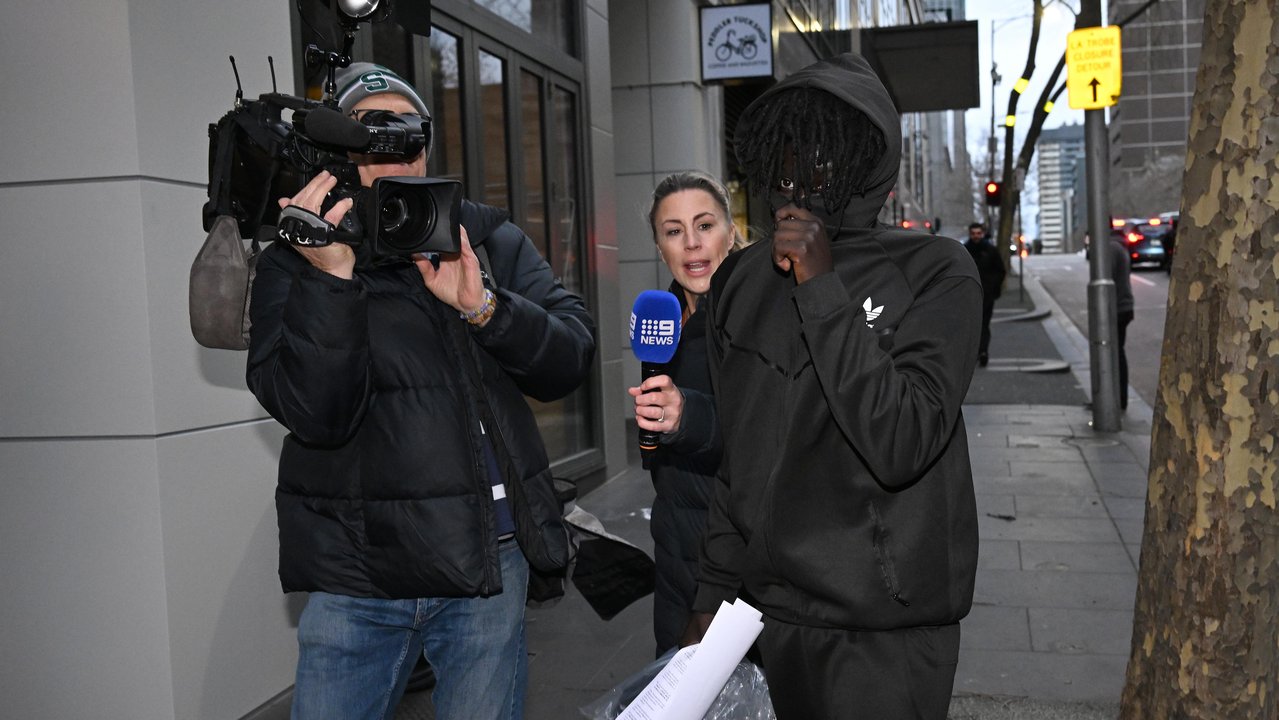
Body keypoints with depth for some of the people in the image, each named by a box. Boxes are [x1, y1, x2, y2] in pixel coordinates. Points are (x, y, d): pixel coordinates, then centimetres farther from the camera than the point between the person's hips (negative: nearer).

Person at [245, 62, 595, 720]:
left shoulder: (487, 240, 8)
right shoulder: (296, 260, 0)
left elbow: (571, 358, -2)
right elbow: (316, 416, -14)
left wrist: (484, 307, -17)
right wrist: (330, 277, -23)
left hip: (491, 565, 2)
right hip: (357, 576, -2)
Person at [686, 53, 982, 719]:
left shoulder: (934, 273, -9)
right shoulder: (740, 283, 6)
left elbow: (901, 447, -22)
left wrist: (822, 290, -22)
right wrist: (713, 592, 11)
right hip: (771, 612, 4)